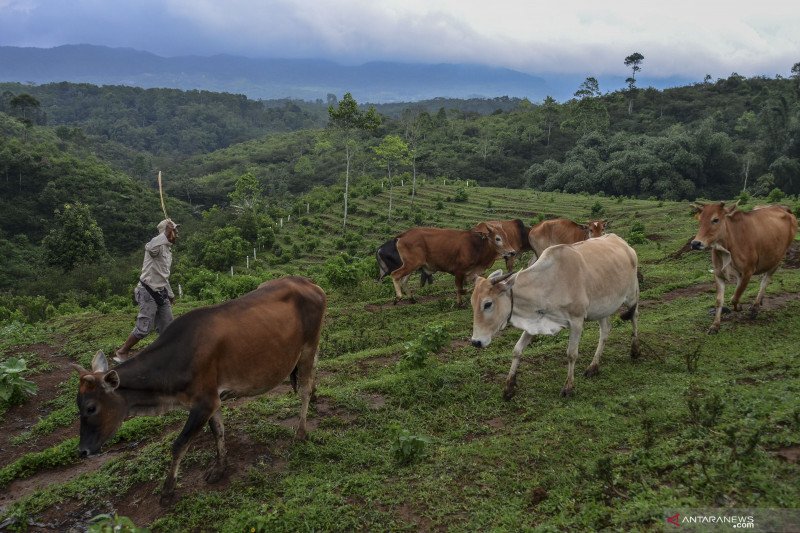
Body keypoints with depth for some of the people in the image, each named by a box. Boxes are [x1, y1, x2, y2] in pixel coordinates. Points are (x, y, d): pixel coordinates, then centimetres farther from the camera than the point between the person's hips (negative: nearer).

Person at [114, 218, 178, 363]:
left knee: (168, 327, 10)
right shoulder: (157, 244, -13)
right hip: (148, 292, -9)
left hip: (161, 293, 9)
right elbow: (149, 248, -43)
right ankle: (121, 353, 10)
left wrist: (170, 294, 29)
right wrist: (167, 234, -39)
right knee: (144, 328, -6)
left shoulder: (168, 250, 14)